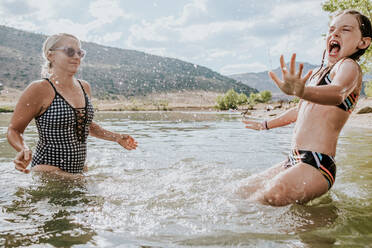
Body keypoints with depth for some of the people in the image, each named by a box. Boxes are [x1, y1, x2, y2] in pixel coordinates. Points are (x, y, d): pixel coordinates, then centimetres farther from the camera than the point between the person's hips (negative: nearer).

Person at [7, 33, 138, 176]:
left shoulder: (84, 87, 8)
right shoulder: (39, 90, -12)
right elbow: (14, 130, -6)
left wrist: (117, 138, 16)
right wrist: (24, 149, -26)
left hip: (79, 169, 6)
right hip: (49, 171, -6)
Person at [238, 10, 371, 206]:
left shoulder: (349, 66, -5)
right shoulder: (318, 73, 20)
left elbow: (338, 93, -31)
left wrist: (299, 90, -52)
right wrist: (266, 125, 46)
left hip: (317, 164, -9)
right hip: (294, 161, 9)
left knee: (271, 196, -34)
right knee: (243, 192, 10)